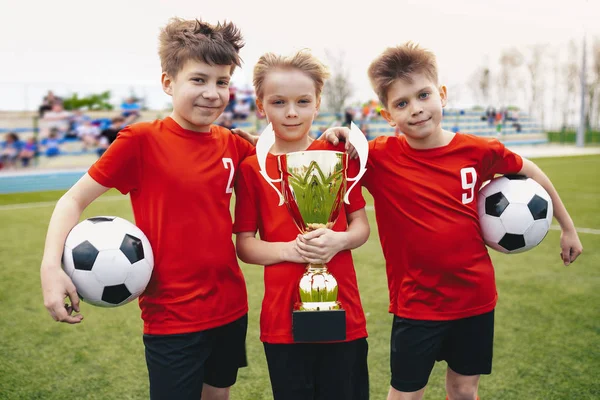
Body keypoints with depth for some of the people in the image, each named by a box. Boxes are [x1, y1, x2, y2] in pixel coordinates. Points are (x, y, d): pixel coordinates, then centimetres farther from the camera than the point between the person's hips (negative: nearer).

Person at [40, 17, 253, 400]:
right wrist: (52, 264, -22)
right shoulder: (142, 140, -12)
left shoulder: (233, 145, 1)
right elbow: (75, 199, -7)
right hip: (172, 317, -5)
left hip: (231, 307, 5)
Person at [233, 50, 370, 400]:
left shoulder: (338, 155, 0)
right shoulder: (252, 168, -1)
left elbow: (361, 225, 4)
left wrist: (339, 240, -17)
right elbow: (244, 244, 0)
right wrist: (288, 249, -17)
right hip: (283, 317, 0)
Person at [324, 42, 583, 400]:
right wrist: (332, 139, -27)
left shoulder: (479, 151, -9)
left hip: (476, 297, 2)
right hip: (416, 304, -2)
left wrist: (568, 227, 17)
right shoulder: (379, 157, -14)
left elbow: (529, 172, 9)